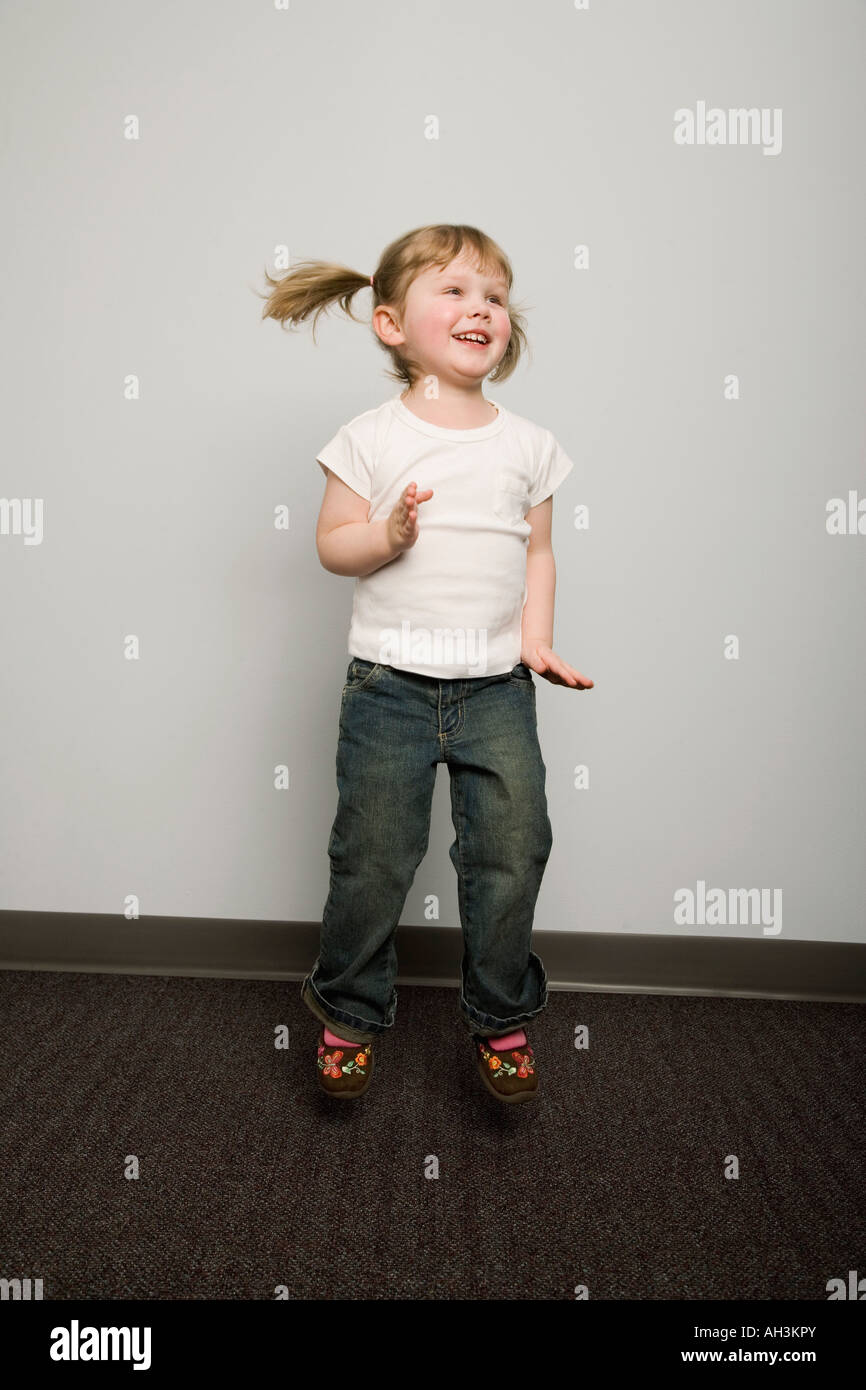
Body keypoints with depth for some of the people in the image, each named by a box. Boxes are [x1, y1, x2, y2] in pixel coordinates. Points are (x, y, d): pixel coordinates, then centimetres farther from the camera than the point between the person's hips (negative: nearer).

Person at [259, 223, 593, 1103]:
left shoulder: (528, 444, 7)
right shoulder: (372, 438, 0)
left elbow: (538, 550, 12)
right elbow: (332, 542, 2)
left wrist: (535, 635, -2)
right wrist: (386, 537, -18)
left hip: (497, 686, 2)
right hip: (391, 683, -2)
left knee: (513, 849, 2)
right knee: (371, 857, 5)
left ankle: (500, 1017, 25)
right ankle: (351, 1011, 28)